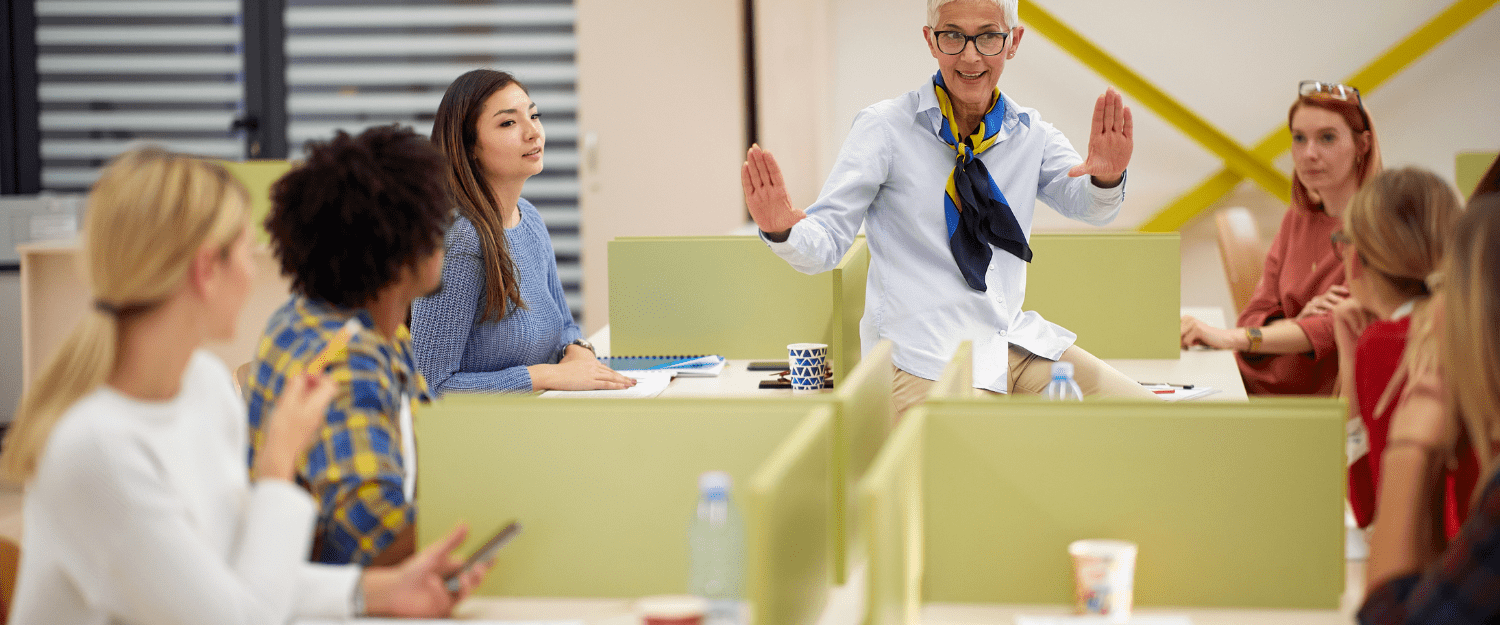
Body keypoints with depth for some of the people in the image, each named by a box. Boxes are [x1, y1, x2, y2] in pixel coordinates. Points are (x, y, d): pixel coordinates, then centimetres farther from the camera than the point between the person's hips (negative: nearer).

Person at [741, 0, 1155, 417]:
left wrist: (1106, 178, -28)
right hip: (924, 362, -5)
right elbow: (825, 245, -6)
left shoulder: (1030, 133, 9)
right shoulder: (884, 129, -4)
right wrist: (782, 231, -30)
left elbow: (1088, 206, -4)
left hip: (1019, 344, 5)